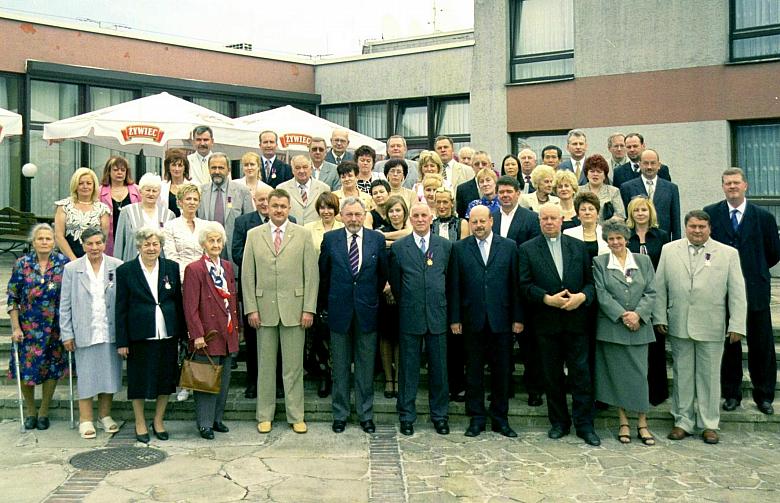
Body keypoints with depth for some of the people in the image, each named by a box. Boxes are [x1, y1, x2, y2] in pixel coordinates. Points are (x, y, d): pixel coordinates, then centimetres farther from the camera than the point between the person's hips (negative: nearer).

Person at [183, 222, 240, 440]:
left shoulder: (228, 267, 11)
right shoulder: (194, 269, -9)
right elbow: (190, 307, -13)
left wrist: (236, 327, 13)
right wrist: (197, 335, -17)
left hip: (227, 334, 7)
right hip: (207, 335, -6)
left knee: (223, 380, 13)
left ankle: (217, 418, 26)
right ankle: (205, 424, 12)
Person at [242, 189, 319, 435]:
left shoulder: (303, 235, 3)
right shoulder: (254, 235, 6)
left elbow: (312, 274, 0)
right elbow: (247, 274, 5)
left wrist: (309, 309, -6)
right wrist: (251, 308, -2)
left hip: (294, 308, -1)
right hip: (264, 308, 1)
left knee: (293, 366, 5)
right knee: (265, 365, 9)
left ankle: (296, 416, 17)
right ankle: (265, 416, 21)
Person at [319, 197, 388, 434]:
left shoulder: (377, 239, 1)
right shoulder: (330, 239, 0)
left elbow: (383, 273, 9)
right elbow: (323, 274, 7)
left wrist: (373, 298, 9)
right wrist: (327, 303, 10)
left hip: (367, 310, 0)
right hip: (339, 310, 0)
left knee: (366, 365, 8)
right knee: (340, 366, 9)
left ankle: (365, 414, 20)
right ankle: (340, 414, 20)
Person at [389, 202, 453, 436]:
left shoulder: (445, 246, 5)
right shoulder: (398, 247, 2)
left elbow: (449, 278, 10)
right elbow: (395, 283, 7)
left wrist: (440, 303, 9)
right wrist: (406, 306, 9)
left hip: (437, 316, 1)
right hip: (409, 317, -1)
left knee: (439, 367, 8)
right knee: (408, 368, 6)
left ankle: (439, 415, 22)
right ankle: (407, 416, 17)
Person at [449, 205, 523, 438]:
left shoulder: (509, 246, 4)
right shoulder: (459, 248, 3)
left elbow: (515, 284, 3)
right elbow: (454, 286, 1)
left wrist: (518, 318, -1)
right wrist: (455, 318, -3)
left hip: (501, 320, 1)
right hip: (472, 320, 0)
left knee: (501, 371, 8)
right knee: (474, 371, 8)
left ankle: (500, 418, 21)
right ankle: (476, 418, 19)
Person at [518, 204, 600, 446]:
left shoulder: (578, 246, 9)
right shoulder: (527, 249, 3)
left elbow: (590, 281, 6)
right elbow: (525, 285, -4)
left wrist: (582, 296, -13)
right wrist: (548, 298, -17)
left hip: (576, 320, 1)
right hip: (546, 323, -1)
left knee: (581, 373, 2)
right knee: (552, 376, 9)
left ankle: (584, 425, 12)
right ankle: (559, 423, 22)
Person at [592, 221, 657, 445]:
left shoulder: (643, 261, 8)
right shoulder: (599, 262, 3)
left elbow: (651, 292, 3)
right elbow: (601, 294, -5)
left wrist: (637, 314, -12)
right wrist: (622, 315, -14)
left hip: (639, 327, 1)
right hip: (611, 327, -1)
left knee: (640, 374, 1)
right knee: (617, 374, 4)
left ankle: (642, 423, 11)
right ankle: (623, 422, 15)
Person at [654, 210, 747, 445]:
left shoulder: (728, 253, 2)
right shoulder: (669, 250, 5)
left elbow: (737, 292, 0)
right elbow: (660, 287, 5)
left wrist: (736, 325, -6)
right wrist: (660, 318, 1)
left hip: (712, 328, -1)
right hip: (678, 326, 1)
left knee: (710, 376, 8)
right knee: (682, 375, 9)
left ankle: (709, 424, 20)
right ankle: (683, 421, 20)